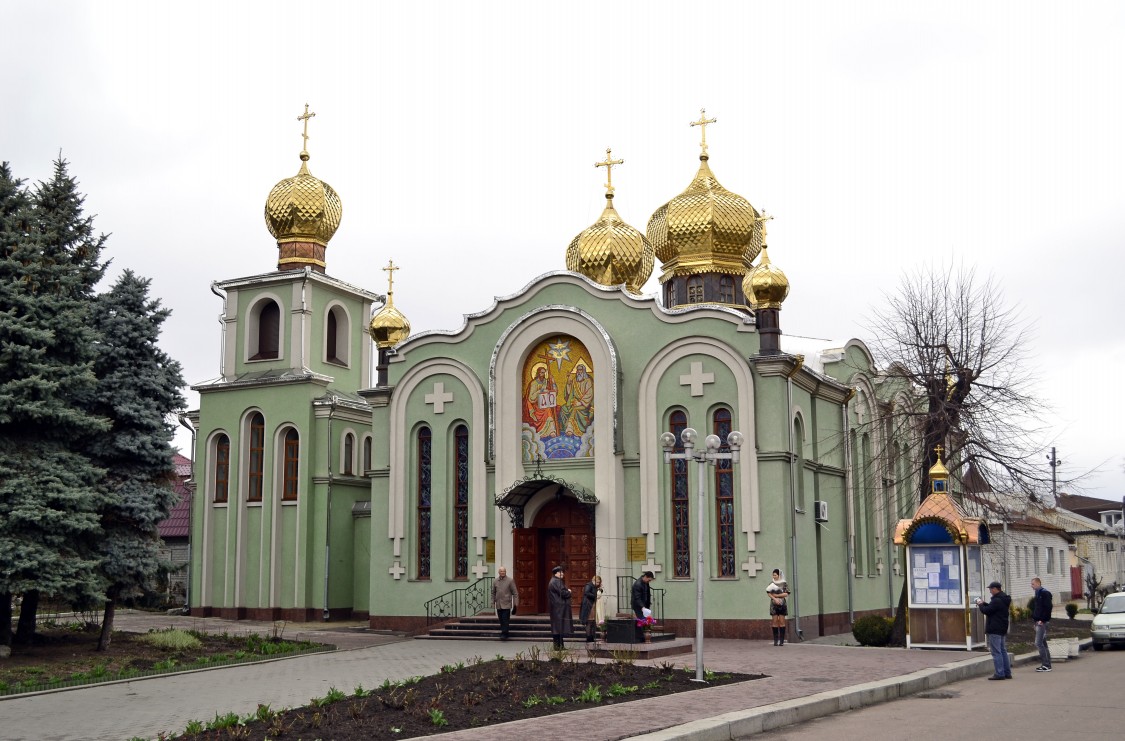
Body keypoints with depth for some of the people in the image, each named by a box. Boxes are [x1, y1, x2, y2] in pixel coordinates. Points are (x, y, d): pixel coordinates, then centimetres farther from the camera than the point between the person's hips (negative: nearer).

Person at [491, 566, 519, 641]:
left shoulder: (510, 580, -1)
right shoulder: (495, 581, 9)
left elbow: (515, 592, -1)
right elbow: (493, 593, 16)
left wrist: (516, 602, -6)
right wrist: (493, 602, 12)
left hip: (506, 604, -4)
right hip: (498, 605, 4)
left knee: (505, 620, -8)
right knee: (501, 620, 8)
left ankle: (504, 634, -7)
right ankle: (503, 633, 18)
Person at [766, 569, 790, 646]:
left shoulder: (784, 584, 1)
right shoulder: (771, 583, 8)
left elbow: (786, 594, -6)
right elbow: (769, 593, 1)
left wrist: (776, 595, -10)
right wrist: (775, 599, -15)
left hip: (782, 604, -2)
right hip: (774, 604, 2)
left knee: (782, 622, -2)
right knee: (774, 621, -2)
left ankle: (782, 640, 1)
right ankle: (775, 640, 2)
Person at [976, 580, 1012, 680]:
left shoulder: (997, 600, -19)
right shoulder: (1004, 599, 14)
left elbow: (987, 611, -18)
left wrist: (980, 604, -1)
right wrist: (984, 603, 15)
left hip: (994, 630, -10)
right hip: (1002, 629, 10)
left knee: (996, 652, -7)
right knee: (1003, 651, 14)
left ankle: (999, 674, -8)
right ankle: (1007, 673, 15)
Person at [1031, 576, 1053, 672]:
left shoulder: (1044, 593, -12)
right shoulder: (1038, 593, 18)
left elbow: (1048, 607, -20)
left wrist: (1042, 620, -20)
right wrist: (1036, 621, 17)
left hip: (1042, 622, -10)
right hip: (1039, 622, 10)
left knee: (1038, 643, -11)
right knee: (1042, 643, 11)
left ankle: (1045, 665, -9)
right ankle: (1047, 664, 15)